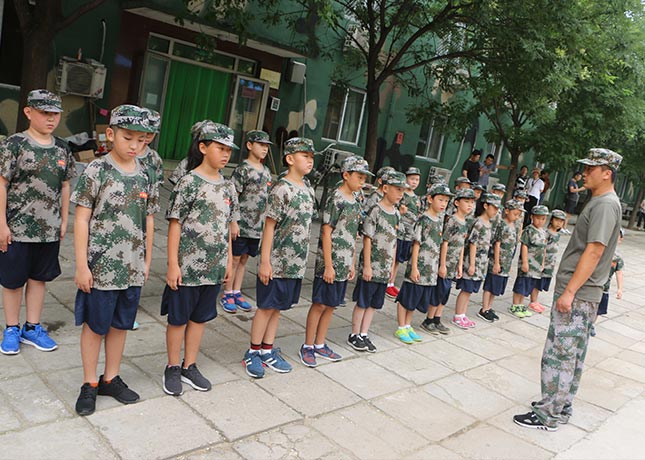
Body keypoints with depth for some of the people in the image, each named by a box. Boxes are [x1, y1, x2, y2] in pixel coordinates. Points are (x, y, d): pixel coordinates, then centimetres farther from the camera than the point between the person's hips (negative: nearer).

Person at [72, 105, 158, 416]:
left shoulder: (145, 175, 3)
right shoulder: (97, 171, -9)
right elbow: (82, 219, -9)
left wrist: (147, 260, 11)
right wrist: (81, 265, -11)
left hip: (133, 267, 4)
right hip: (101, 266, -4)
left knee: (121, 324, 15)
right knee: (95, 325, 9)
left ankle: (111, 379, 32)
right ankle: (90, 384, 26)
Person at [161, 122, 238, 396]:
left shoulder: (228, 186, 7)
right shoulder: (190, 182, -11)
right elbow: (175, 224, -10)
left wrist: (229, 260, 13)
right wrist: (173, 264, -12)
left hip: (214, 267, 6)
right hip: (187, 266, -5)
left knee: (200, 317, 16)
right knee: (178, 318, 8)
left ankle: (189, 367, 31)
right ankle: (173, 369, 25)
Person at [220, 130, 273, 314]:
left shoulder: (266, 171, 11)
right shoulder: (243, 169, -10)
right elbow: (233, 197, -11)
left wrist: (267, 223, 14)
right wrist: (233, 222, -15)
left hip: (257, 226, 6)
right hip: (241, 224, -6)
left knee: (244, 258, 14)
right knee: (235, 258, 2)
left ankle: (237, 293, 24)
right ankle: (227, 294, 14)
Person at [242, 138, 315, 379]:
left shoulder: (308, 190, 8)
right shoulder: (281, 189, -13)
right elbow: (269, 226, -13)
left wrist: (302, 259, 14)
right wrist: (265, 262, -15)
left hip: (296, 263, 7)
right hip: (277, 262, -7)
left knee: (278, 307, 15)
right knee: (266, 306, 4)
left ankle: (267, 351, 27)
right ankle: (253, 352, 19)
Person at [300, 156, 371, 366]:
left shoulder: (355, 201, 10)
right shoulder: (336, 199, -13)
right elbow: (326, 233, -15)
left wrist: (352, 263, 15)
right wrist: (328, 265, -17)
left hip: (344, 264, 7)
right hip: (329, 262, -7)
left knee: (331, 305, 14)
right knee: (320, 304, 1)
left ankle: (320, 345, 25)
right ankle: (307, 347, 13)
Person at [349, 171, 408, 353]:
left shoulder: (396, 214, 8)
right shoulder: (376, 211, -13)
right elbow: (367, 239, -14)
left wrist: (392, 265, 13)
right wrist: (367, 266, -15)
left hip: (385, 268, 7)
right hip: (371, 266, -7)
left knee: (374, 304, 13)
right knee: (362, 302, 4)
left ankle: (364, 334, 25)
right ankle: (354, 335, 17)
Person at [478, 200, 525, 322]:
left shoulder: (514, 227, 10)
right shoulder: (502, 225, -13)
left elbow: (513, 245, 16)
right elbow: (497, 245, -15)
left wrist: (510, 264, 17)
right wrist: (496, 263, -16)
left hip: (506, 264, 8)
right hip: (496, 262, -8)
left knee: (497, 288, 14)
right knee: (490, 286, 0)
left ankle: (489, 308, 25)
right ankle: (484, 310, 8)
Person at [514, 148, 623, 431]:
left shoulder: (605, 205, -15)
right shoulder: (600, 202, 15)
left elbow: (594, 252, -22)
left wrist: (569, 292, -23)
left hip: (577, 294, -10)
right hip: (582, 293, 10)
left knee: (559, 354, -5)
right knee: (573, 354, 16)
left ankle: (548, 416, 4)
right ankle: (561, 406, 27)